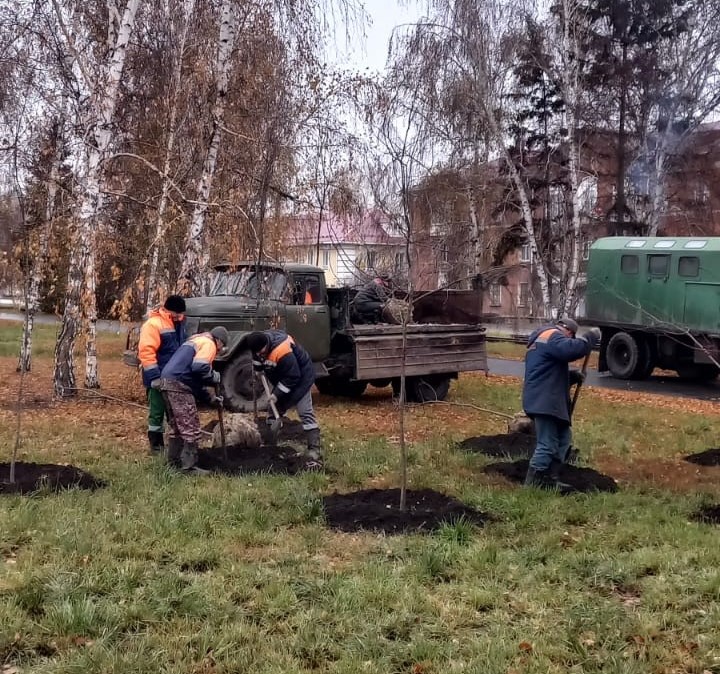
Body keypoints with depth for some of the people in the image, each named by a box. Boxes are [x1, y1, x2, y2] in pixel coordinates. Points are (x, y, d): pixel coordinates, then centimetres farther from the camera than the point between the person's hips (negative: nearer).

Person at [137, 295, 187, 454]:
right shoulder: (153, 324, -16)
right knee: (157, 411, 2)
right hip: (159, 378, -8)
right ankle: (156, 445, 11)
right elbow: (146, 352, -21)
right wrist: (154, 376, -25)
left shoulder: (179, 323, 11)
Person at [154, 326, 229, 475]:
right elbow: (199, 368, -20)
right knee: (191, 429, -5)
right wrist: (215, 376, -2)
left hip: (168, 382, 10)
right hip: (178, 384, -10)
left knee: (177, 426, 20)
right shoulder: (208, 343, -1)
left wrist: (211, 398, 23)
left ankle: (173, 462, 27)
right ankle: (189, 467, -3)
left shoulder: (196, 341, 29)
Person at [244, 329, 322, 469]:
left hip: (300, 377, -9)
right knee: (274, 410, 16)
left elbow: (293, 377, -29)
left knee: (305, 413, -17)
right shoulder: (259, 343, -12)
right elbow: (257, 361, 13)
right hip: (282, 378, 9)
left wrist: (277, 394, -24)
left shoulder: (281, 350, -37)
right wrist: (258, 369, -5)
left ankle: (315, 452, -21)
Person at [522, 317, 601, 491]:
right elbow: (571, 349, -28)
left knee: (563, 438, 15)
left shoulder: (542, 340, 27)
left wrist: (572, 376, 15)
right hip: (543, 401, -11)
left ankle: (550, 479, 17)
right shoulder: (552, 336, -7)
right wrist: (590, 338, -13)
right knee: (547, 443, -9)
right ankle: (533, 483, -5)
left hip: (544, 400, 11)